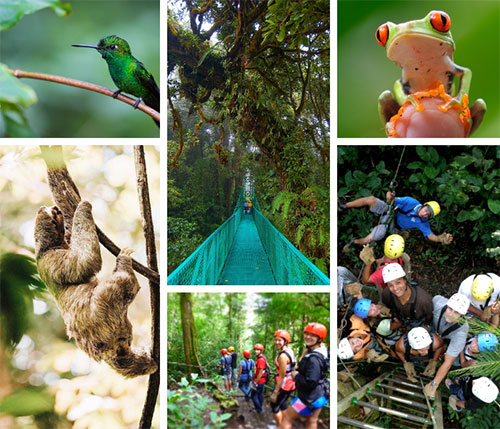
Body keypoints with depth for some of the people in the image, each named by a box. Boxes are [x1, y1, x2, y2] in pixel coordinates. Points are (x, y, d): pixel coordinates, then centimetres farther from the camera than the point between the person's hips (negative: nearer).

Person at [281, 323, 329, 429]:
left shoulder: (313, 358, -29)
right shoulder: (323, 350, -1)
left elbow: (310, 383, -33)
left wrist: (296, 376, -16)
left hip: (309, 397, -9)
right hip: (320, 396, 9)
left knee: (287, 419, 4)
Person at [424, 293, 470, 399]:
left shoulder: (461, 332, -45)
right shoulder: (438, 301, -43)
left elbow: (448, 362, -39)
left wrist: (434, 384, -35)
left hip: (450, 339, -1)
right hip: (434, 328, 1)